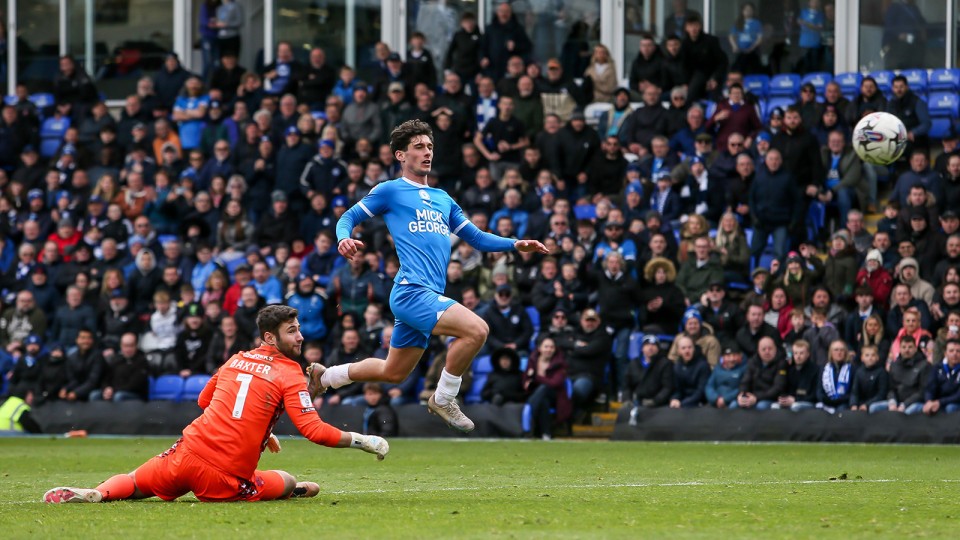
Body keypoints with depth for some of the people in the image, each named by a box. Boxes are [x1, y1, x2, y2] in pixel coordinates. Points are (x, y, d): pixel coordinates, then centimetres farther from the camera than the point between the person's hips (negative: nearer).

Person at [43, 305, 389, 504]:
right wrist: (361, 442, -2)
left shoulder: (236, 360, 16)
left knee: (131, 484, 18)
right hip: (227, 478, -4)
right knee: (287, 483, 19)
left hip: (189, 453, 4)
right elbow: (314, 430, -12)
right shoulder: (289, 374, -3)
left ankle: (96, 494, -10)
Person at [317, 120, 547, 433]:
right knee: (476, 329, -24)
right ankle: (443, 399, -8)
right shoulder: (390, 191, 4)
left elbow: (477, 238, 25)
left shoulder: (443, 199, 23)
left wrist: (515, 245, 10)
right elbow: (348, 218, 6)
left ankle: (324, 377, 33)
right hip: (411, 291, -8)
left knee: (393, 373, 14)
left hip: (429, 296, 8)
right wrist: (344, 239, -17)